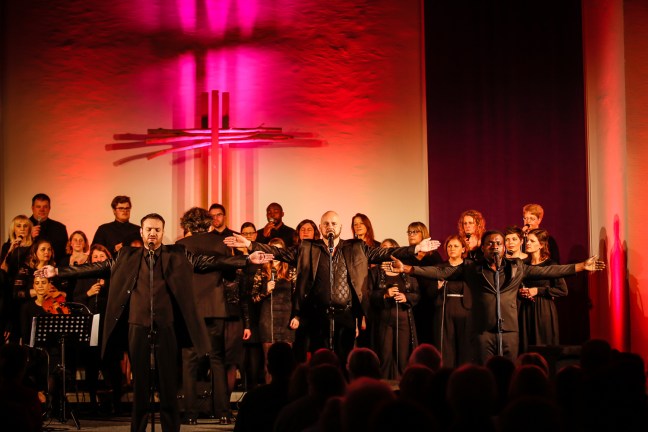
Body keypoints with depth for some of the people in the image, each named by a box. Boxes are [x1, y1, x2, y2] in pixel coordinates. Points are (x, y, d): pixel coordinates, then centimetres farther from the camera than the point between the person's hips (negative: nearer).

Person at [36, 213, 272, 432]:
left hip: (166, 327, -1)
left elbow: (209, 262, 0)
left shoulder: (178, 255, 5)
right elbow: (96, 267, 9)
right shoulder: (127, 257, 8)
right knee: (140, 383, 7)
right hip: (138, 327, 1)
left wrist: (248, 259, -9)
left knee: (168, 383, 3)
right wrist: (58, 271, 5)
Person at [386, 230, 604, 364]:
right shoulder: (472, 268, 6)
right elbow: (441, 272, 1)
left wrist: (581, 266, 8)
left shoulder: (517, 268, 11)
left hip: (509, 331, 2)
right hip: (483, 332, -2)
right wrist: (406, 268, -8)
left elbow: (548, 271, 11)